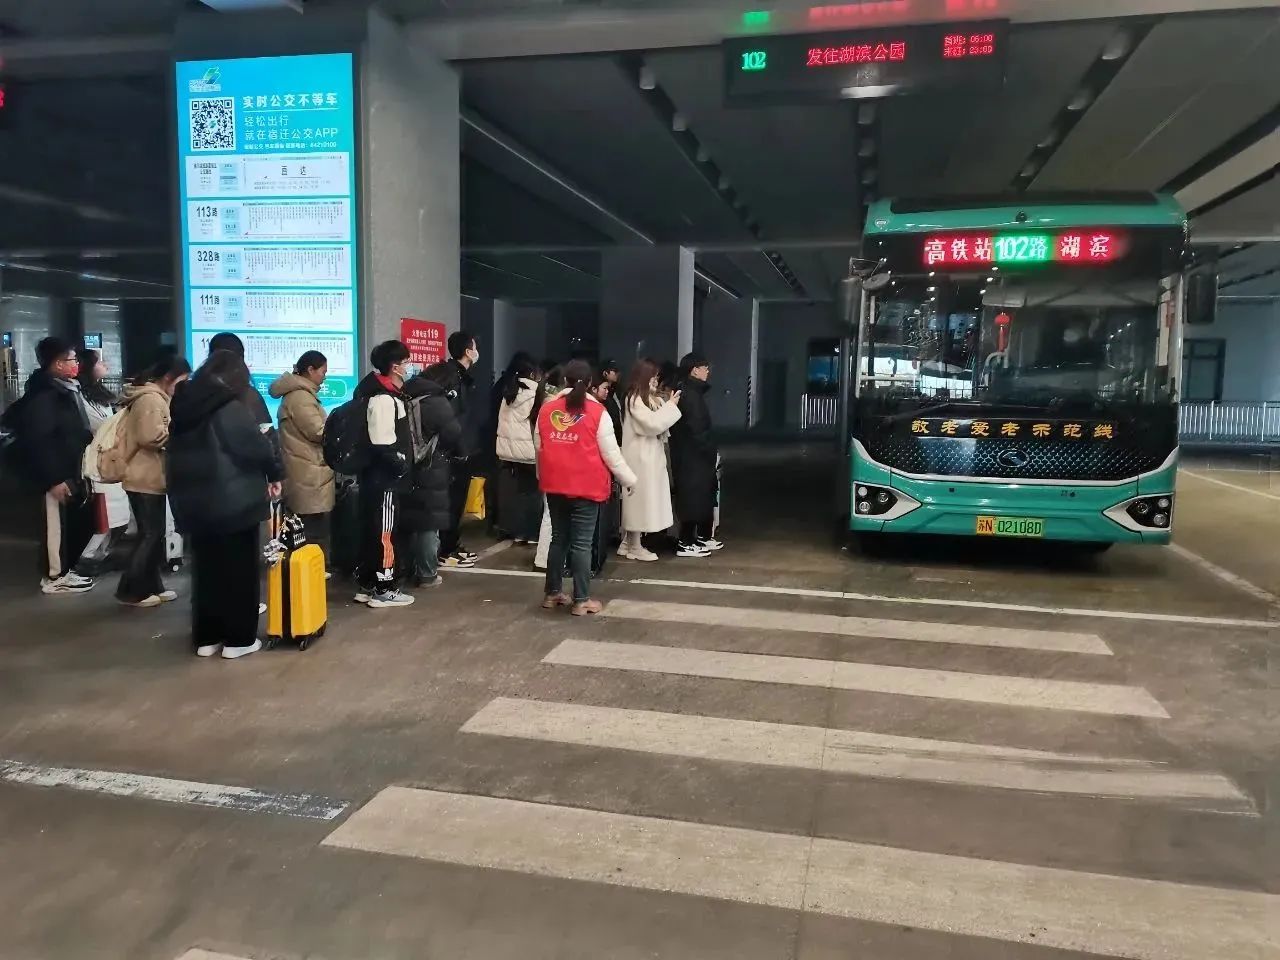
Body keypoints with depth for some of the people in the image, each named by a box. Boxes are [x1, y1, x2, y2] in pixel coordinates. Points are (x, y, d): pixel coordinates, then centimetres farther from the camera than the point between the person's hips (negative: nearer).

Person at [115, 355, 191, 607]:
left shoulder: (156, 397, 17)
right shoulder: (151, 399, -17)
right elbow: (153, 437, -25)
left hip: (151, 477, 11)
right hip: (145, 479, -11)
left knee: (155, 533, 13)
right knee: (150, 534, -6)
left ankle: (151, 586, 19)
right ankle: (129, 591, 1)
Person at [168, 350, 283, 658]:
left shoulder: (182, 405, 8)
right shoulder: (232, 407, -14)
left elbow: (178, 453, 12)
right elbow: (259, 447, -14)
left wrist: (185, 494, 18)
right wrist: (275, 475, 3)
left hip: (192, 502, 7)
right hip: (233, 502, -7)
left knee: (206, 568, 13)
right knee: (238, 569, 3)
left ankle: (206, 638, 19)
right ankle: (239, 639, 8)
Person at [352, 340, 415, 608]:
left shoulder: (387, 393, 11)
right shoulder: (383, 399, -19)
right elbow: (382, 446, -24)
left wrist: (402, 463, 9)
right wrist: (402, 466, -14)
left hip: (379, 475, 10)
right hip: (383, 477, -10)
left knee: (371, 530, 14)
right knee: (383, 532, -1)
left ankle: (367, 584, 23)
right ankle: (383, 589, 8)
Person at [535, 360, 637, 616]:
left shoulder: (547, 408, 4)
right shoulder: (597, 411, -8)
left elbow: (540, 448, 13)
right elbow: (611, 453, -5)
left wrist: (542, 476, 27)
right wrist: (628, 479, 7)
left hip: (554, 484, 4)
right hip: (586, 486, -4)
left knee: (559, 538, 16)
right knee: (582, 543, 0)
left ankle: (552, 593, 23)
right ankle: (581, 600, 4)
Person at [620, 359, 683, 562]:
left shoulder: (653, 399, 14)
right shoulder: (634, 399, -13)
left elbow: (661, 426, 18)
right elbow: (652, 424, -21)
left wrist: (670, 406, 5)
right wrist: (671, 406, -12)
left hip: (652, 455, 9)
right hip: (639, 457, -9)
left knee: (644, 499, 12)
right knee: (639, 498, -2)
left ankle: (629, 543, 20)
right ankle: (635, 547, 6)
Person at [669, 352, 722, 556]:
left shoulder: (690, 392, 14)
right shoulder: (689, 395, -18)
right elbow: (696, 430, -22)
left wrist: (710, 452, 12)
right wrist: (711, 453, -14)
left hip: (695, 456, 10)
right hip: (691, 457, -10)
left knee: (704, 496, 17)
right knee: (693, 498, -4)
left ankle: (703, 537, 27)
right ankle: (685, 544, 3)